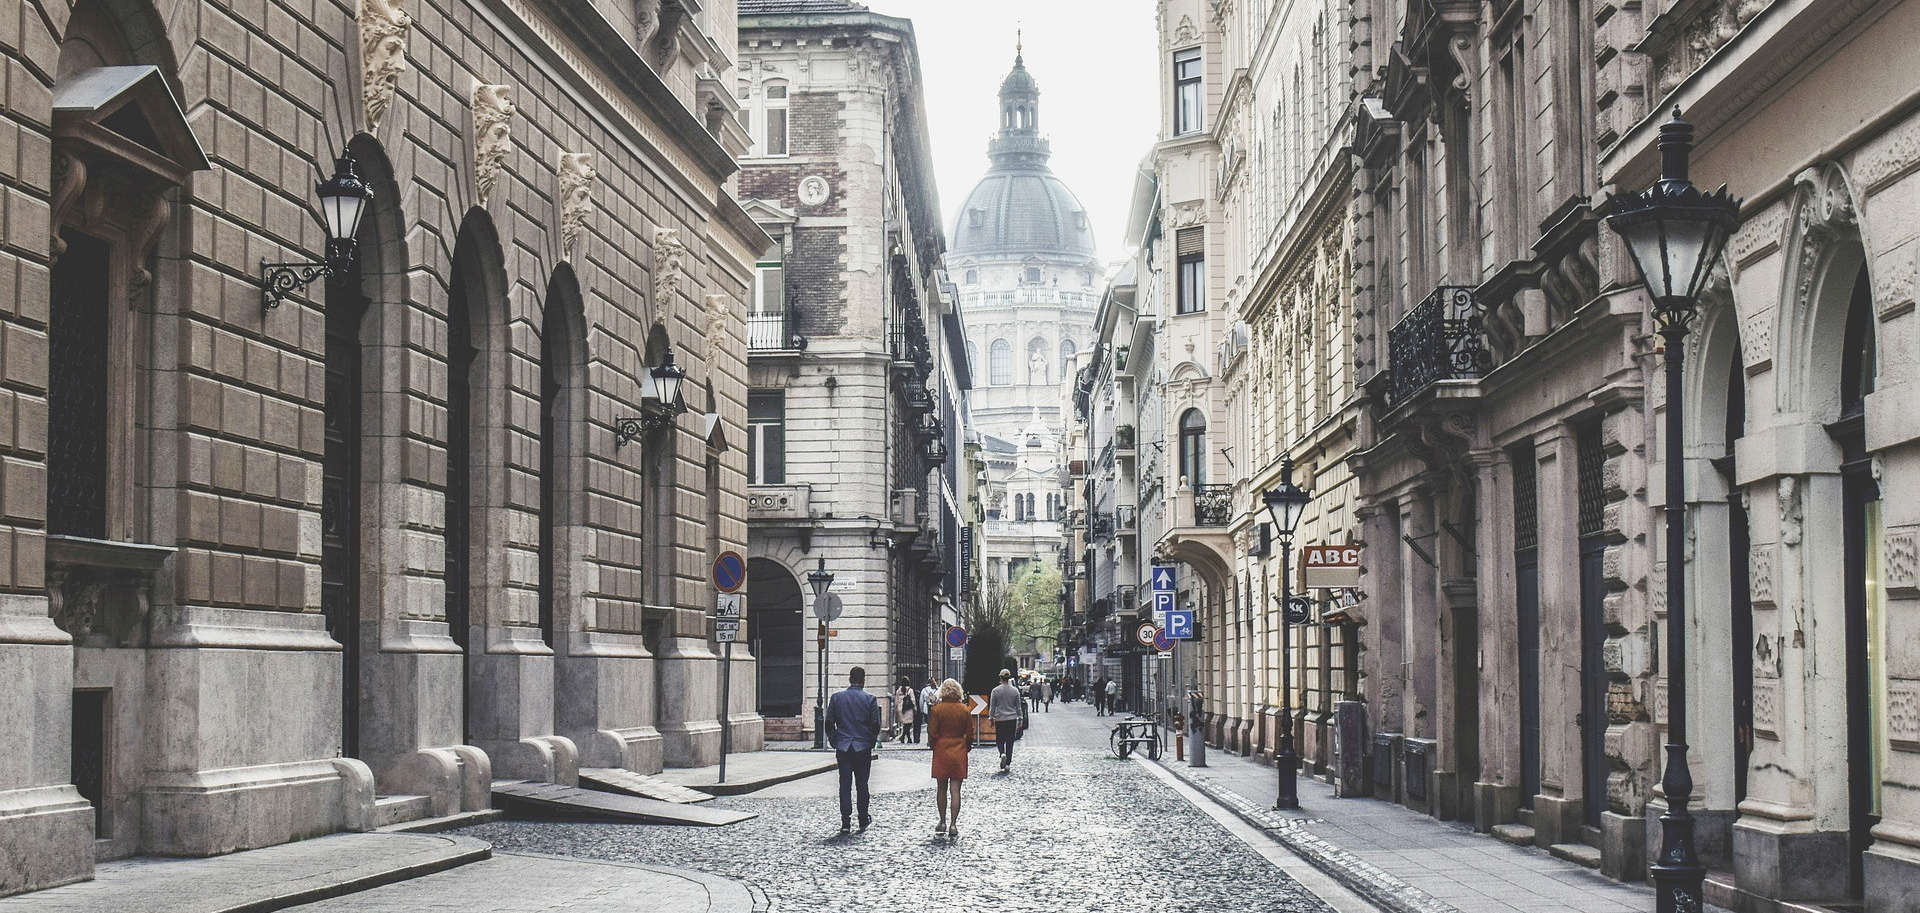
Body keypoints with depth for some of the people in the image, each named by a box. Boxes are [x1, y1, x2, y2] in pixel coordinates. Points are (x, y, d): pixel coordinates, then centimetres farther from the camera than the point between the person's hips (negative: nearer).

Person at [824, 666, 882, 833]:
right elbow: (876, 725, -5)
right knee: (862, 785, 10)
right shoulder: (870, 699, -5)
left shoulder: (836, 697, 0)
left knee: (845, 784, 2)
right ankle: (863, 820, 19)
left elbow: (829, 723, 1)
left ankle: (845, 822, -4)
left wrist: (834, 741, 14)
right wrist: (872, 742, 12)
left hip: (843, 748, 1)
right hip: (863, 748, -1)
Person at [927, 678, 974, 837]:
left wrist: (933, 745, 11)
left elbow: (932, 733, -7)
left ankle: (943, 823, 16)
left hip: (941, 752, -1)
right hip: (959, 752, 1)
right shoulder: (964, 710, -3)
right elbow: (970, 734, 2)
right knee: (955, 790, 0)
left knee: (941, 789, 12)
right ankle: (953, 825, -3)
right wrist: (967, 748, 17)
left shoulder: (937, 709, -9)